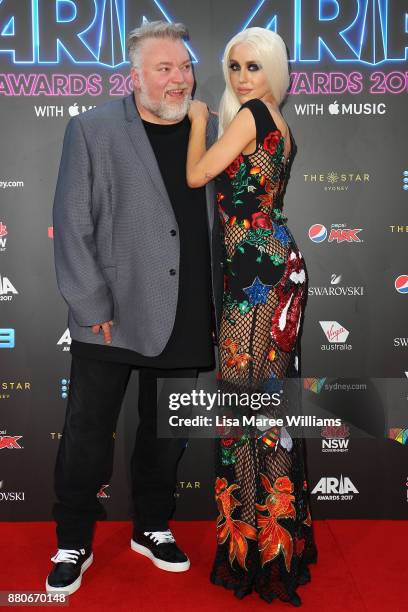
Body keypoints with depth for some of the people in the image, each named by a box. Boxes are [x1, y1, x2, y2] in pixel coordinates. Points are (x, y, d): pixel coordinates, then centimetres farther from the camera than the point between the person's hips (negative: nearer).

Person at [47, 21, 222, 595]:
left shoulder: (212, 133, 9)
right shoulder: (91, 129, -2)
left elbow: (225, 223, 12)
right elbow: (72, 225, -6)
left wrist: (220, 306, 7)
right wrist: (92, 308, -11)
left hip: (187, 325, 4)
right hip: (110, 321, -3)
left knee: (166, 435, 16)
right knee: (86, 438, 7)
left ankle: (152, 528, 37)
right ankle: (74, 544, 28)